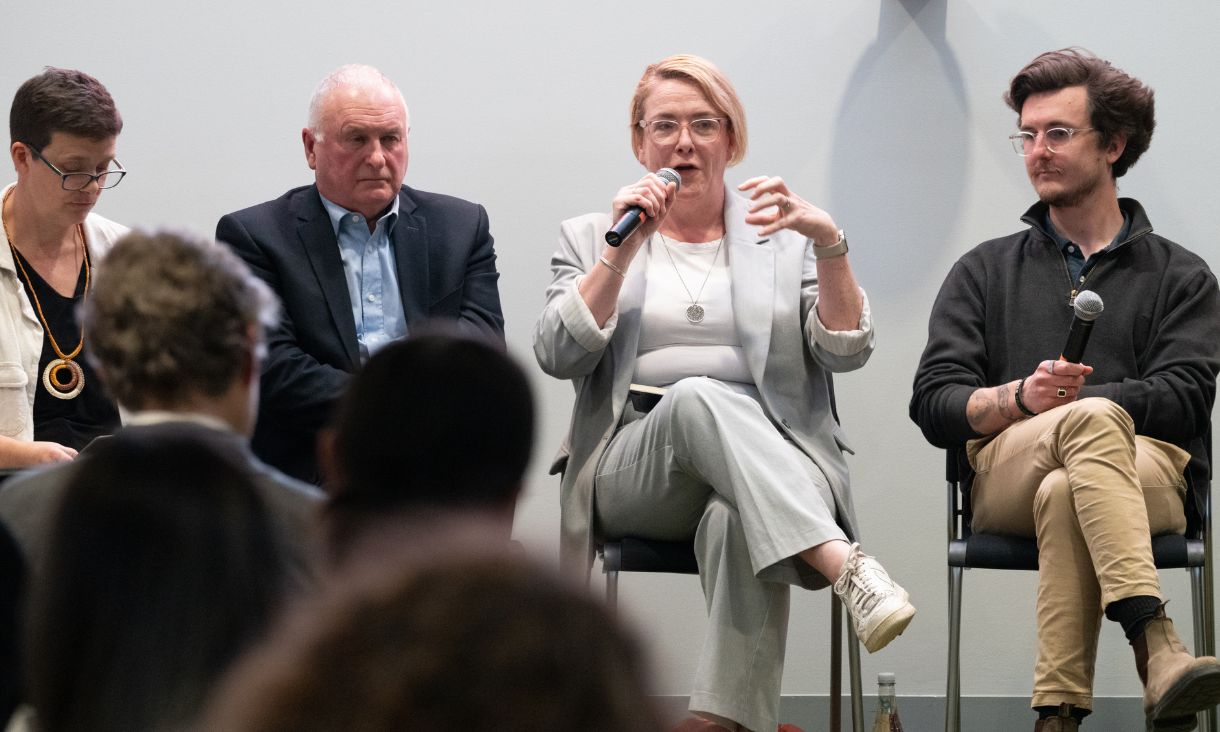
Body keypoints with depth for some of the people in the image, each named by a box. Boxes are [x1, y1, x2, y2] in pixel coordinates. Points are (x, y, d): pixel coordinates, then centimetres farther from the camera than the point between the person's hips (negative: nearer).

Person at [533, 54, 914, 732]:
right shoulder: (592, 238, 19)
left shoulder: (783, 238, 18)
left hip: (768, 464, 0)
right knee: (697, 397, -36)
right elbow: (559, 355, 2)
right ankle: (846, 565, -52)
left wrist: (830, 243, -12)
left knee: (736, 521, -38)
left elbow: (845, 351, 3)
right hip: (635, 467, 0)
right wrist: (622, 252, -6)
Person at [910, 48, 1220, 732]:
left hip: (1147, 472, 0)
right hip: (1006, 474, 0)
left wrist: (1071, 396, -10)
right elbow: (933, 404, 11)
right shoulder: (985, 271, 26)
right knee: (1095, 420, -38)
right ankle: (1158, 650, -57)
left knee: (1063, 496, -39)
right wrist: (1023, 399, -10)